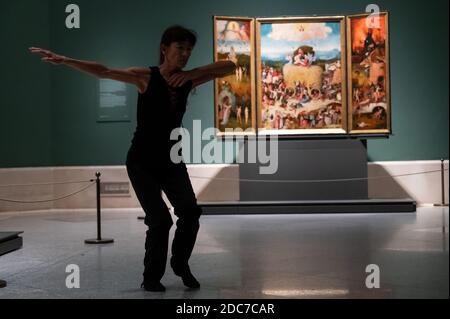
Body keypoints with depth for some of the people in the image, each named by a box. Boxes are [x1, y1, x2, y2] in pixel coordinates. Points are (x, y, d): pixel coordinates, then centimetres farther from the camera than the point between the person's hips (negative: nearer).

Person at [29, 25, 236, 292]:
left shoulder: (187, 81, -1)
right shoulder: (146, 77, -13)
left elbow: (230, 67, 2)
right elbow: (104, 72, -24)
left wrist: (192, 73, -13)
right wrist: (64, 60, -35)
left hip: (171, 160, 4)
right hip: (142, 162, -4)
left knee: (191, 213, -9)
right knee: (160, 220, -12)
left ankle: (181, 264, 16)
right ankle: (151, 278, 10)